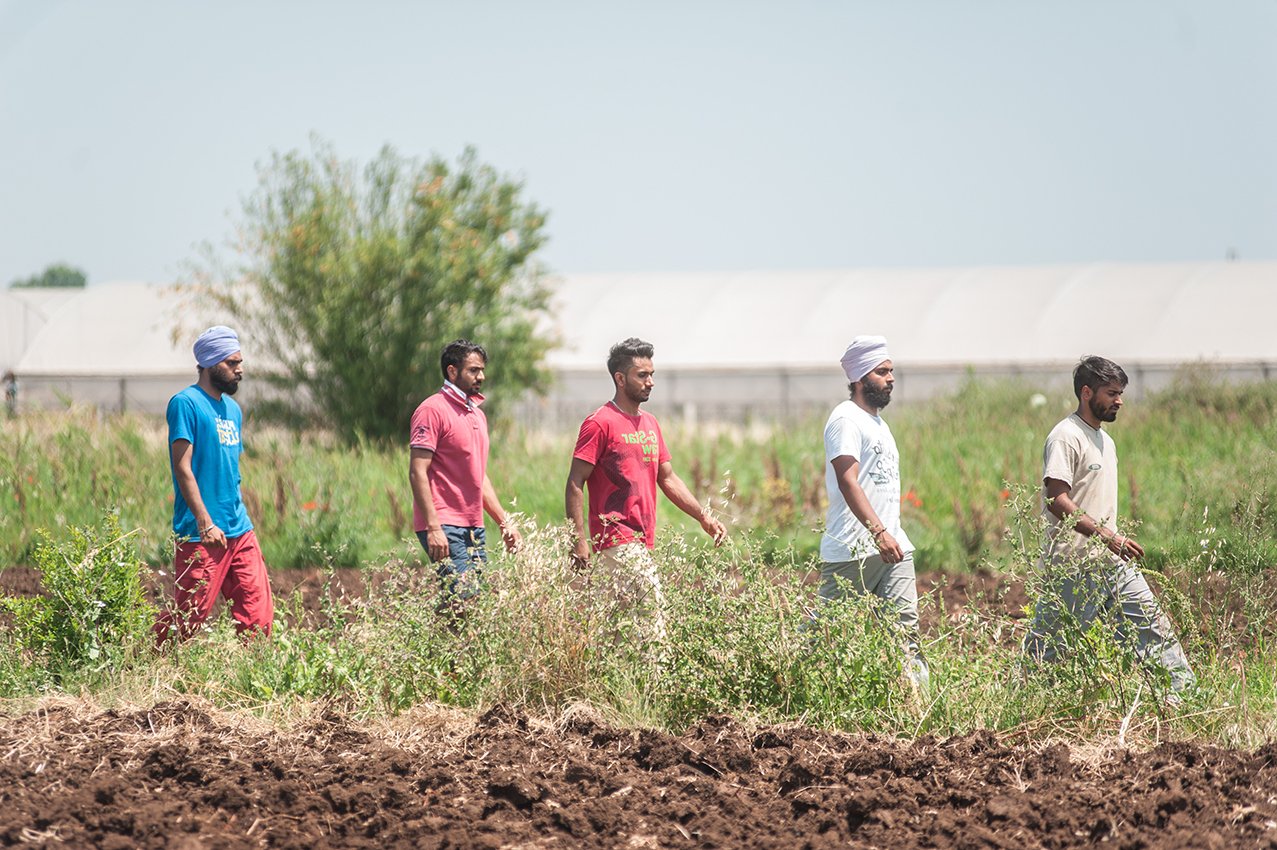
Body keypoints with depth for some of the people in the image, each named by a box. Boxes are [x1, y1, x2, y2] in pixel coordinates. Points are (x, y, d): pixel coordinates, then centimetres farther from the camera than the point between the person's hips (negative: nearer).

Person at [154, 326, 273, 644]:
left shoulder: (232, 409, 17)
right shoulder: (186, 403, -8)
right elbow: (182, 467, -14)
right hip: (202, 534, -8)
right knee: (189, 617, -6)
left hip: (240, 531, 8)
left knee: (258, 613, 2)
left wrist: (240, 518, 17)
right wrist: (205, 522, -19)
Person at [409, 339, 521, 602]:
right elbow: (417, 472, -14)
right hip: (444, 528, -9)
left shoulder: (477, 415, 20)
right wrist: (433, 528, -21)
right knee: (463, 601, -18)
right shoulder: (432, 410, -8)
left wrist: (504, 522, 21)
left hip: (474, 529, 9)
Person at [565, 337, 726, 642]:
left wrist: (703, 515, 11)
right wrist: (578, 540, -17)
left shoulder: (650, 424, 17)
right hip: (617, 541, -8)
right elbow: (575, 484, -10)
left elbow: (668, 478, 22)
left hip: (641, 543, 8)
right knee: (652, 621, -15)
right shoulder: (600, 423, -8)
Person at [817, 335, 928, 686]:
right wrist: (879, 533, -29)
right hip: (851, 552, -8)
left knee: (906, 628, -6)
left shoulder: (878, 422, 22)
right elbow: (848, 482, -20)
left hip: (892, 547, 8)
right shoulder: (846, 420, -8)